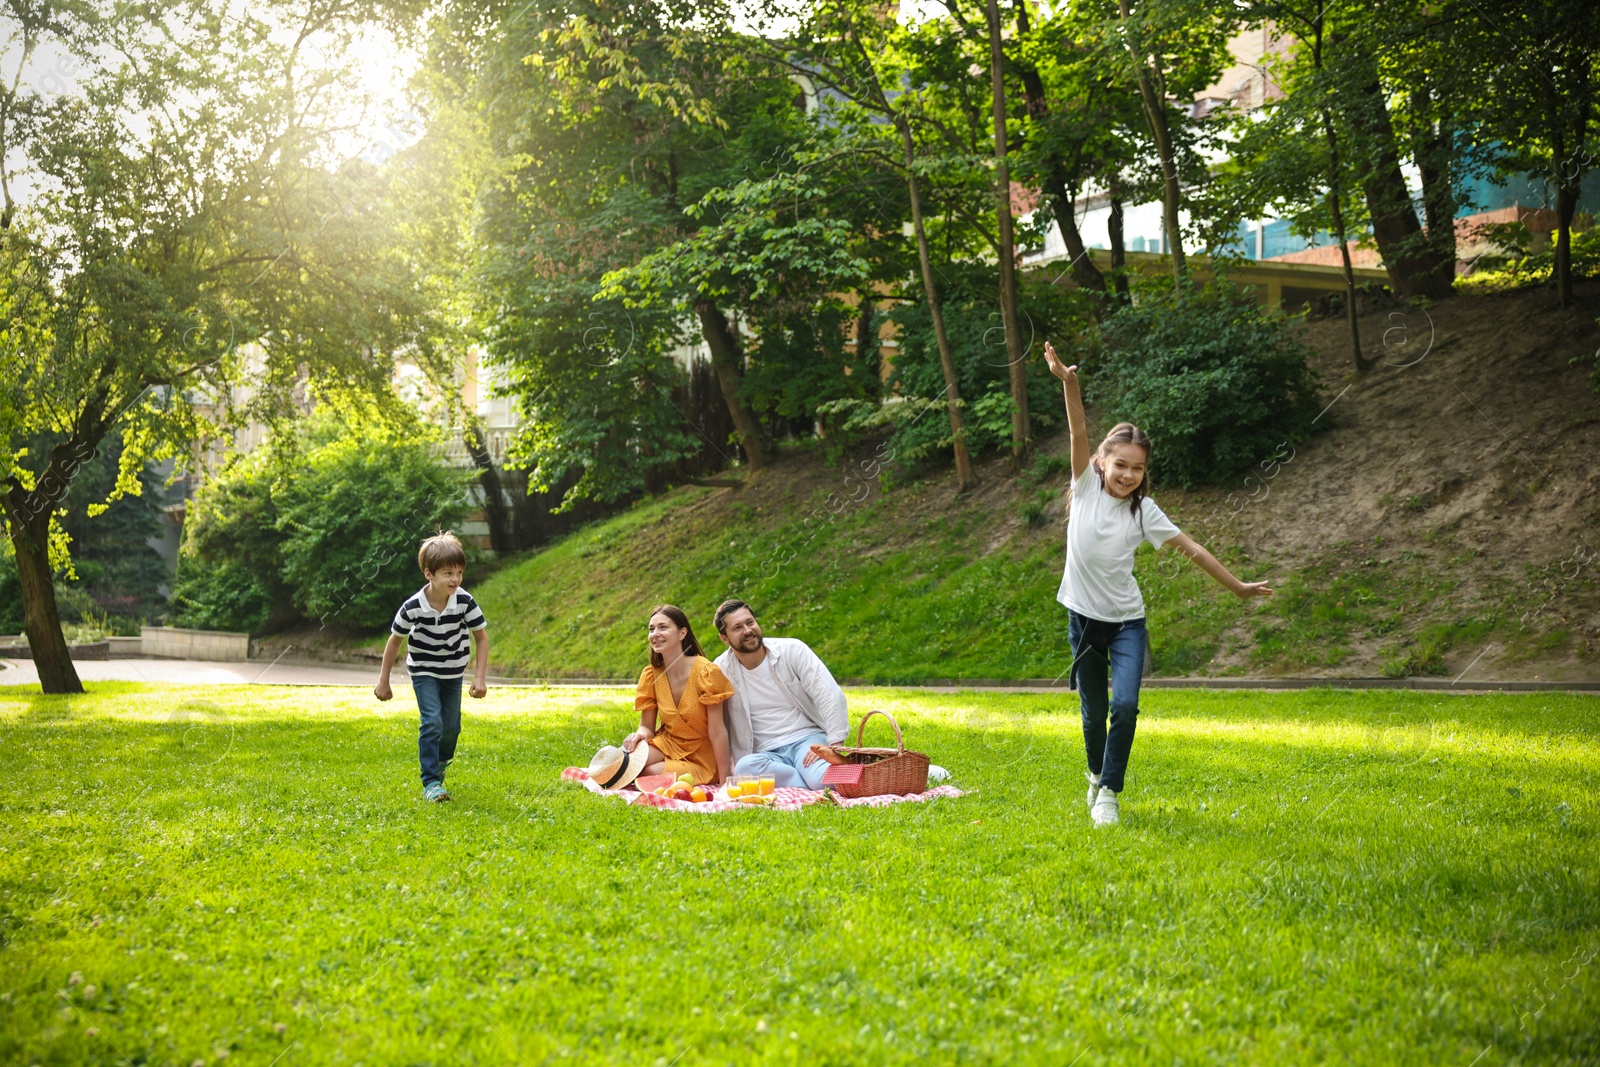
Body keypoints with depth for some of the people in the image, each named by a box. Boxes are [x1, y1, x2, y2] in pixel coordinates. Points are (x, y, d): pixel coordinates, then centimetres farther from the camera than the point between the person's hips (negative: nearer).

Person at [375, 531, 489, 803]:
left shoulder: (465, 602, -21)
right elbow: (395, 640, -8)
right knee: (432, 722, -17)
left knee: (451, 726, 7)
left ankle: (440, 763, 38)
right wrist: (383, 681, -3)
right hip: (423, 672, -2)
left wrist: (480, 677, -13)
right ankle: (431, 782, -11)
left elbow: (481, 637, -7)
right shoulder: (413, 607, -24)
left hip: (453, 673, 3)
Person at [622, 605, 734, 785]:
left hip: (700, 760, -3)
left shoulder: (706, 672, -17)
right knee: (627, 756, -29)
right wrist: (640, 734, -24)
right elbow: (647, 726, 2)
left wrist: (724, 782, -18)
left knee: (650, 773, -30)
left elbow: (717, 731, -18)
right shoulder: (651, 675, -3)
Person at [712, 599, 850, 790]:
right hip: (767, 754, 2)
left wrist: (834, 746, -19)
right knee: (745, 767, -36)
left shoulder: (792, 650, -1)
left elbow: (830, 696, -8)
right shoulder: (721, 670, 1)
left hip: (807, 740, -2)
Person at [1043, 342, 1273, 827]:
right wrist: (1069, 383, -33)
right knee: (1094, 711, 8)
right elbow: (1079, 434, -20)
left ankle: (1109, 792, -2)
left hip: (1126, 621, 0)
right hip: (1084, 617, 0)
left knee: (1124, 705, -15)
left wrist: (1238, 586, 4)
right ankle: (1097, 775, 35)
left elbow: (1192, 549, 1)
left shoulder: (1143, 510, -4)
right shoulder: (1086, 486, -6)